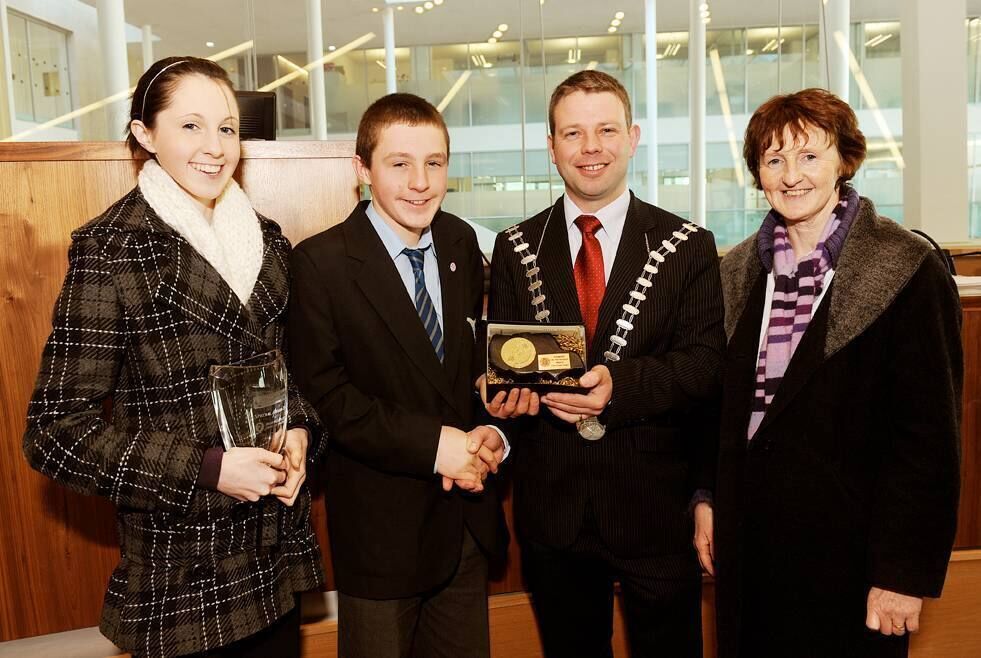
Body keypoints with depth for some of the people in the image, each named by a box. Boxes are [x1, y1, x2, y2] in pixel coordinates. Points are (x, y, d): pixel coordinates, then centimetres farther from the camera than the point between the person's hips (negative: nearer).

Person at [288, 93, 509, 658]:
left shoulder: (461, 243, 3)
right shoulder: (321, 262, -13)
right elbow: (324, 395, -15)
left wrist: (491, 432, -8)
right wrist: (430, 444, -21)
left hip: (469, 517, 5)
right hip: (381, 525, -4)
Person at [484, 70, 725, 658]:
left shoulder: (689, 246, -1)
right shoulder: (515, 248, 5)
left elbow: (705, 365, -9)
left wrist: (619, 384, -26)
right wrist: (504, 391, -18)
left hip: (657, 506, -1)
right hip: (552, 508, 2)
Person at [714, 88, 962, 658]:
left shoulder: (910, 272, -11)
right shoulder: (738, 272, 5)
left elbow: (930, 434, -13)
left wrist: (904, 570, -13)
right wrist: (707, 501, 4)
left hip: (847, 548, -4)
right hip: (748, 541, 5)